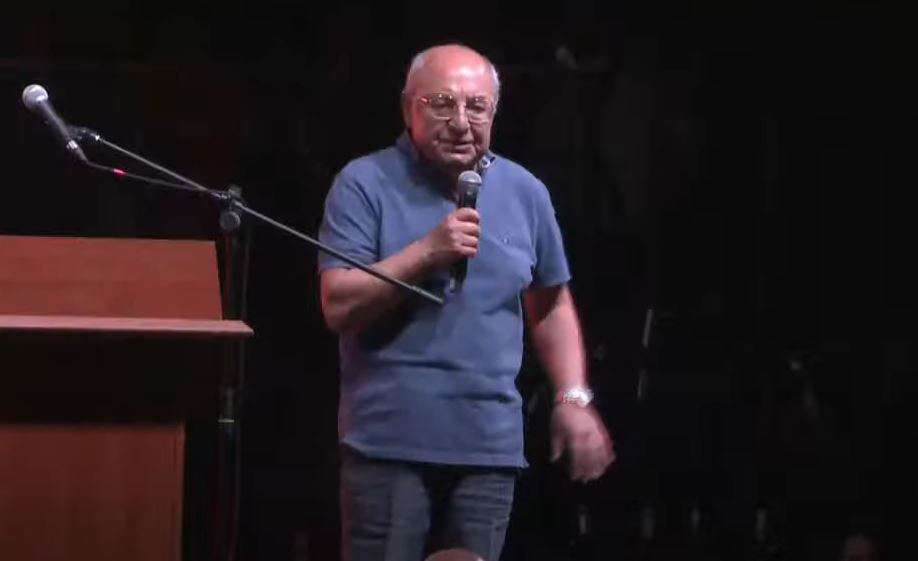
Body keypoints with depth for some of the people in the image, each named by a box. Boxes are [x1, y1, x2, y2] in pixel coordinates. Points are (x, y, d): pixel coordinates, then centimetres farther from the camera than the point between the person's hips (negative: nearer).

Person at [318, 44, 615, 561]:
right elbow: (339, 305, -12)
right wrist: (429, 251, -20)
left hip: (490, 445, 4)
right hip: (389, 439, -3)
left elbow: (551, 305, 21)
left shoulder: (525, 194, 10)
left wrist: (574, 398, 10)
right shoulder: (366, 184, -3)